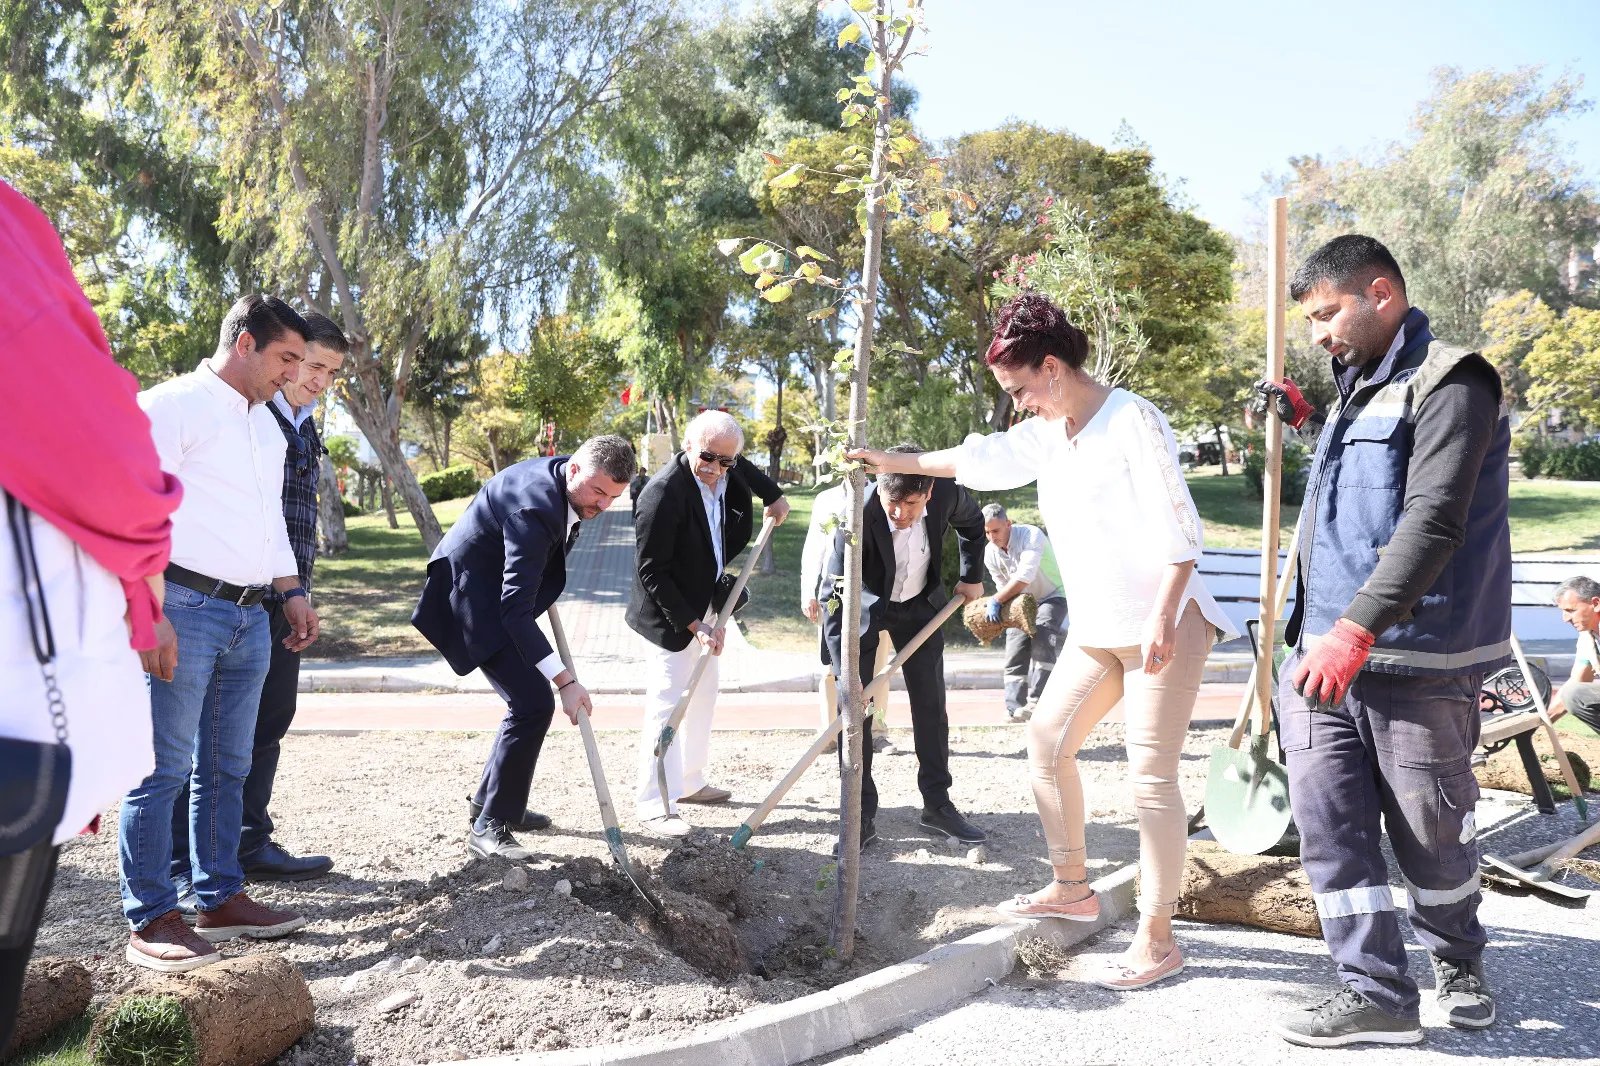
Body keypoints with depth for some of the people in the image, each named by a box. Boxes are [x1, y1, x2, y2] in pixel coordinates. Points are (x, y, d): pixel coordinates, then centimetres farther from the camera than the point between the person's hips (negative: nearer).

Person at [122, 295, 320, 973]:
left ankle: (220, 897, 22)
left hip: (250, 616, 8)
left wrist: (292, 592, 19)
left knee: (227, 765, 13)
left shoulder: (267, 424, 20)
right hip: (184, 606, -8)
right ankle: (150, 920, 4)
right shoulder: (173, 405, -6)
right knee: (164, 768, -4)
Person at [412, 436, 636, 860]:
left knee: (528, 698, 15)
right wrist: (564, 681, -37)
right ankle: (489, 826, -7)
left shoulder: (570, 485, -4)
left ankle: (489, 798, 30)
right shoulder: (534, 507, -33)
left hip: (498, 590, 10)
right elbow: (516, 610, -35)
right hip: (472, 591, -10)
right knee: (534, 702, -16)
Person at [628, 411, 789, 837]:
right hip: (670, 614, -9)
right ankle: (655, 807, 0)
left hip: (703, 605, 9)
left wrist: (774, 496, 20)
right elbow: (651, 571, -26)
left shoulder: (729, 472, -4)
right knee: (667, 705, -8)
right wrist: (693, 624, -26)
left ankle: (689, 782, 34)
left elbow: (746, 469, 26)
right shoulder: (664, 492, -28)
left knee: (702, 698, 18)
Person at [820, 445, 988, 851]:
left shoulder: (947, 492, -25)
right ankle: (862, 815, 1)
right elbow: (838, 598, -33)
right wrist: (845, 672, -38)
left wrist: (972, 577, 6)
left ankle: (937, 806, 15)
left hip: (919, 604, 3)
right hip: (861, 606, -3)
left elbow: (972, 523, 2)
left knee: (931, 704, 5)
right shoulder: (857, 516, -35)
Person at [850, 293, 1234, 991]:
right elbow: (980, 458, 25)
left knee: (1151, 775, -8)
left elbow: (1179, 529, -19)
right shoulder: (1046, 433, 10)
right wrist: (893, 461, 31)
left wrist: (1160, 619, -26)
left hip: (1163, 622, -9)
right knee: (1047, 738, 11)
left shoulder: (1132, 421, -14)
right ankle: (1071, 887, 27)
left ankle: (1157, 939, 2)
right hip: (1097, 626, 9)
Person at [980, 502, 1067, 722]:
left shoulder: (1031, 535, -28)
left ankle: (1037, 700, -30)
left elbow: (1024, 576, -38)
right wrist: (997, 607, -21)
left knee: (1042, 633, -29)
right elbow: (1004, 586, -1)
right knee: (1015, 653, 0)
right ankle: (1015, 708, 4)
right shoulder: (990, 553, -9)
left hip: (1053, 595, -6)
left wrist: (995, 601, -35)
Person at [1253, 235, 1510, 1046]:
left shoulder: (1449, 382, -10)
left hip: (1416, 661, -7)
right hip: (1326, 650, 8)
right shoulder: (1357, 390, 18)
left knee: (1429, 828, 8)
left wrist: (1356, 630, -29)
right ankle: (1375, 991, 9)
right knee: (1328, 817, 1)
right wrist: (1303, 417, 22)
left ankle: (1457, 961, 33)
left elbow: (1432, 523, -21)